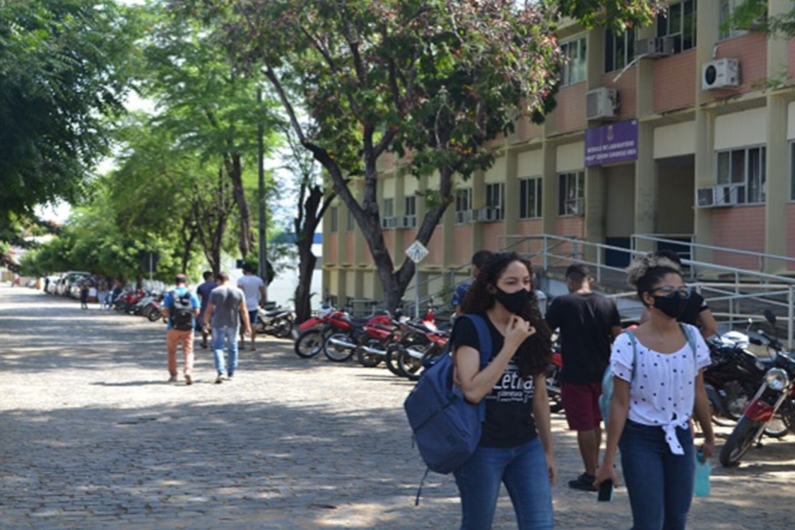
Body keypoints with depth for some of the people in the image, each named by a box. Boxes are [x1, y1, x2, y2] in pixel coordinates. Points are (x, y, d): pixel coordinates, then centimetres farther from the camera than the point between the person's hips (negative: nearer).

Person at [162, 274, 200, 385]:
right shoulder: (192, 295, 0)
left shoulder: (169, 295, -2)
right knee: (188, 351, 2)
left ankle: (173, 375, 16)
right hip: (188, 327, 0)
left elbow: (165, 311, -7)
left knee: (171, 351, 13)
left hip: (173, 327, 0)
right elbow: (196, 311, -4)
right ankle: (188, 371, -20)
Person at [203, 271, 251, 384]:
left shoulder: (215, 292, -7)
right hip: (233, 324, 3)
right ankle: (230, 373, 21)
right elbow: (243, 310, 0)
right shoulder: (238, 292, 0)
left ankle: (221, 372, -17)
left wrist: (206, 323, 8)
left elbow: (208, 310, -5)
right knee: (232, 348, 15)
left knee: (218, 347, 0)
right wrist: (247, 325, 4)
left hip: (218, 324, -3)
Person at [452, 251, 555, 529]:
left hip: (527, 447, 5)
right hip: (482, 448, -5)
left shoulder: (533, 329, 7)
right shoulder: (471, 328, -10)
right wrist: (510, 346, -19)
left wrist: (548, 449, 17)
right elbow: (472, 390, -23)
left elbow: (539, 397, 14)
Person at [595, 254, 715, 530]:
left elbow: (698, 393, 11)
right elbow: (619, 404, -11)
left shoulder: (692, 337, 0)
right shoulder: (628, 344, -14)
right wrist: (608, 460, -10)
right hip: (641, 440, -5)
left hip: (680, 438, 5)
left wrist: (709, 436, 18)